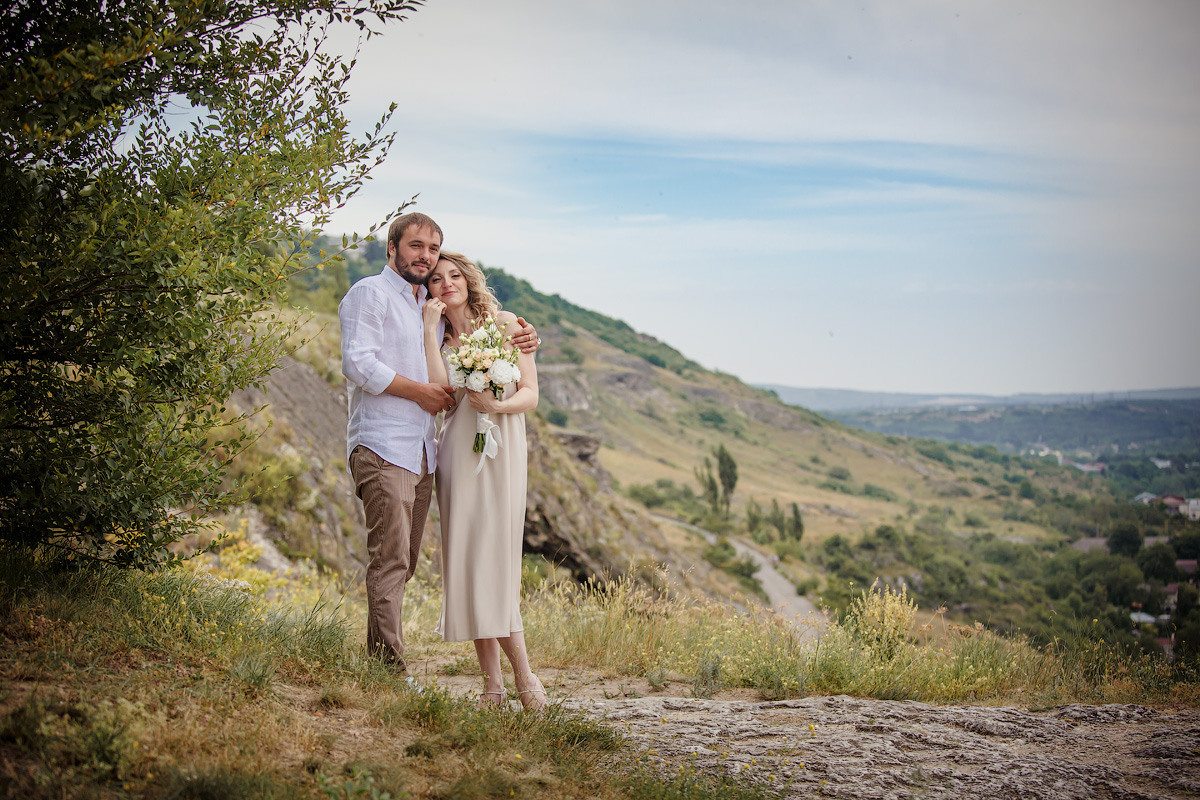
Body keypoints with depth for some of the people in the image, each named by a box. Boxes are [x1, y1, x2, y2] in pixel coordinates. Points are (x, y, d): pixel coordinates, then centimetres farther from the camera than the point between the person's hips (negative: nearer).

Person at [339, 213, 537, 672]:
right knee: (390, 559, -14)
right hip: (381, 445, -8)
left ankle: (380, 663, 14)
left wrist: (521, 340, 14)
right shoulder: (370, 294, -1)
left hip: (422, 454, 8)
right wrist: (420, 391, -8)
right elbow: (358, 364, -13)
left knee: (404, 562, 8)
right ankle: (389, 667, -14)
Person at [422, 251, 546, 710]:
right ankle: (493, 683, 2)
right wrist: (431, 328, -5)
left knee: (494, 557, -11)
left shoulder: (505, 326, 6)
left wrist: (498, 405, -18)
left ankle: (521, 674, -4)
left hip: (500, 452, -3)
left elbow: (530, 394, 2)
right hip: (456, 453, 3)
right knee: (466, 560, -2)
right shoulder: (439, 339, 13)